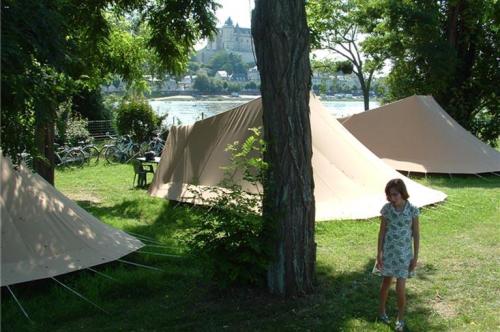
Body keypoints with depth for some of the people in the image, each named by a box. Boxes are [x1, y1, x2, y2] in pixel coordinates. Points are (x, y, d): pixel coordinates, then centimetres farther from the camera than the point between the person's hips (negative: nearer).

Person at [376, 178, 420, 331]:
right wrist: (378, 255, -3)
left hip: (404, 253, -1)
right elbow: (382, 232, -2)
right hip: (388, 251, 1)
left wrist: (415, 257, -5)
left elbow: (416, 234, -5)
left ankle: (400, 318, 18)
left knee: (400, 289, -2)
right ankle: (382, 311, 36)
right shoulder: (386, 209, -8)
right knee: (386, 283, 16)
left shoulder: (412, 210, -12)